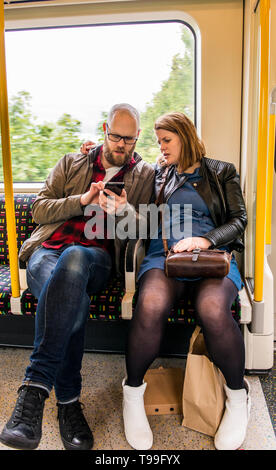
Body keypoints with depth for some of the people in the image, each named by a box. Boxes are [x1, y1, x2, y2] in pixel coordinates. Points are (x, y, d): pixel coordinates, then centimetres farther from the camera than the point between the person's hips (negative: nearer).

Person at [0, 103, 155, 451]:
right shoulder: (71, 164, 21)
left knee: (74, 257, -41)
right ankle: (68, 402, -27)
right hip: (48, 249, 2)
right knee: (74, 303, -36)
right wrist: (83, 200, -5)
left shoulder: (144, 175, 19)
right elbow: (39, 209, 12)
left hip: (96, 256, -1)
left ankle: (35, 386, -40)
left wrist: (125, 210, -12)